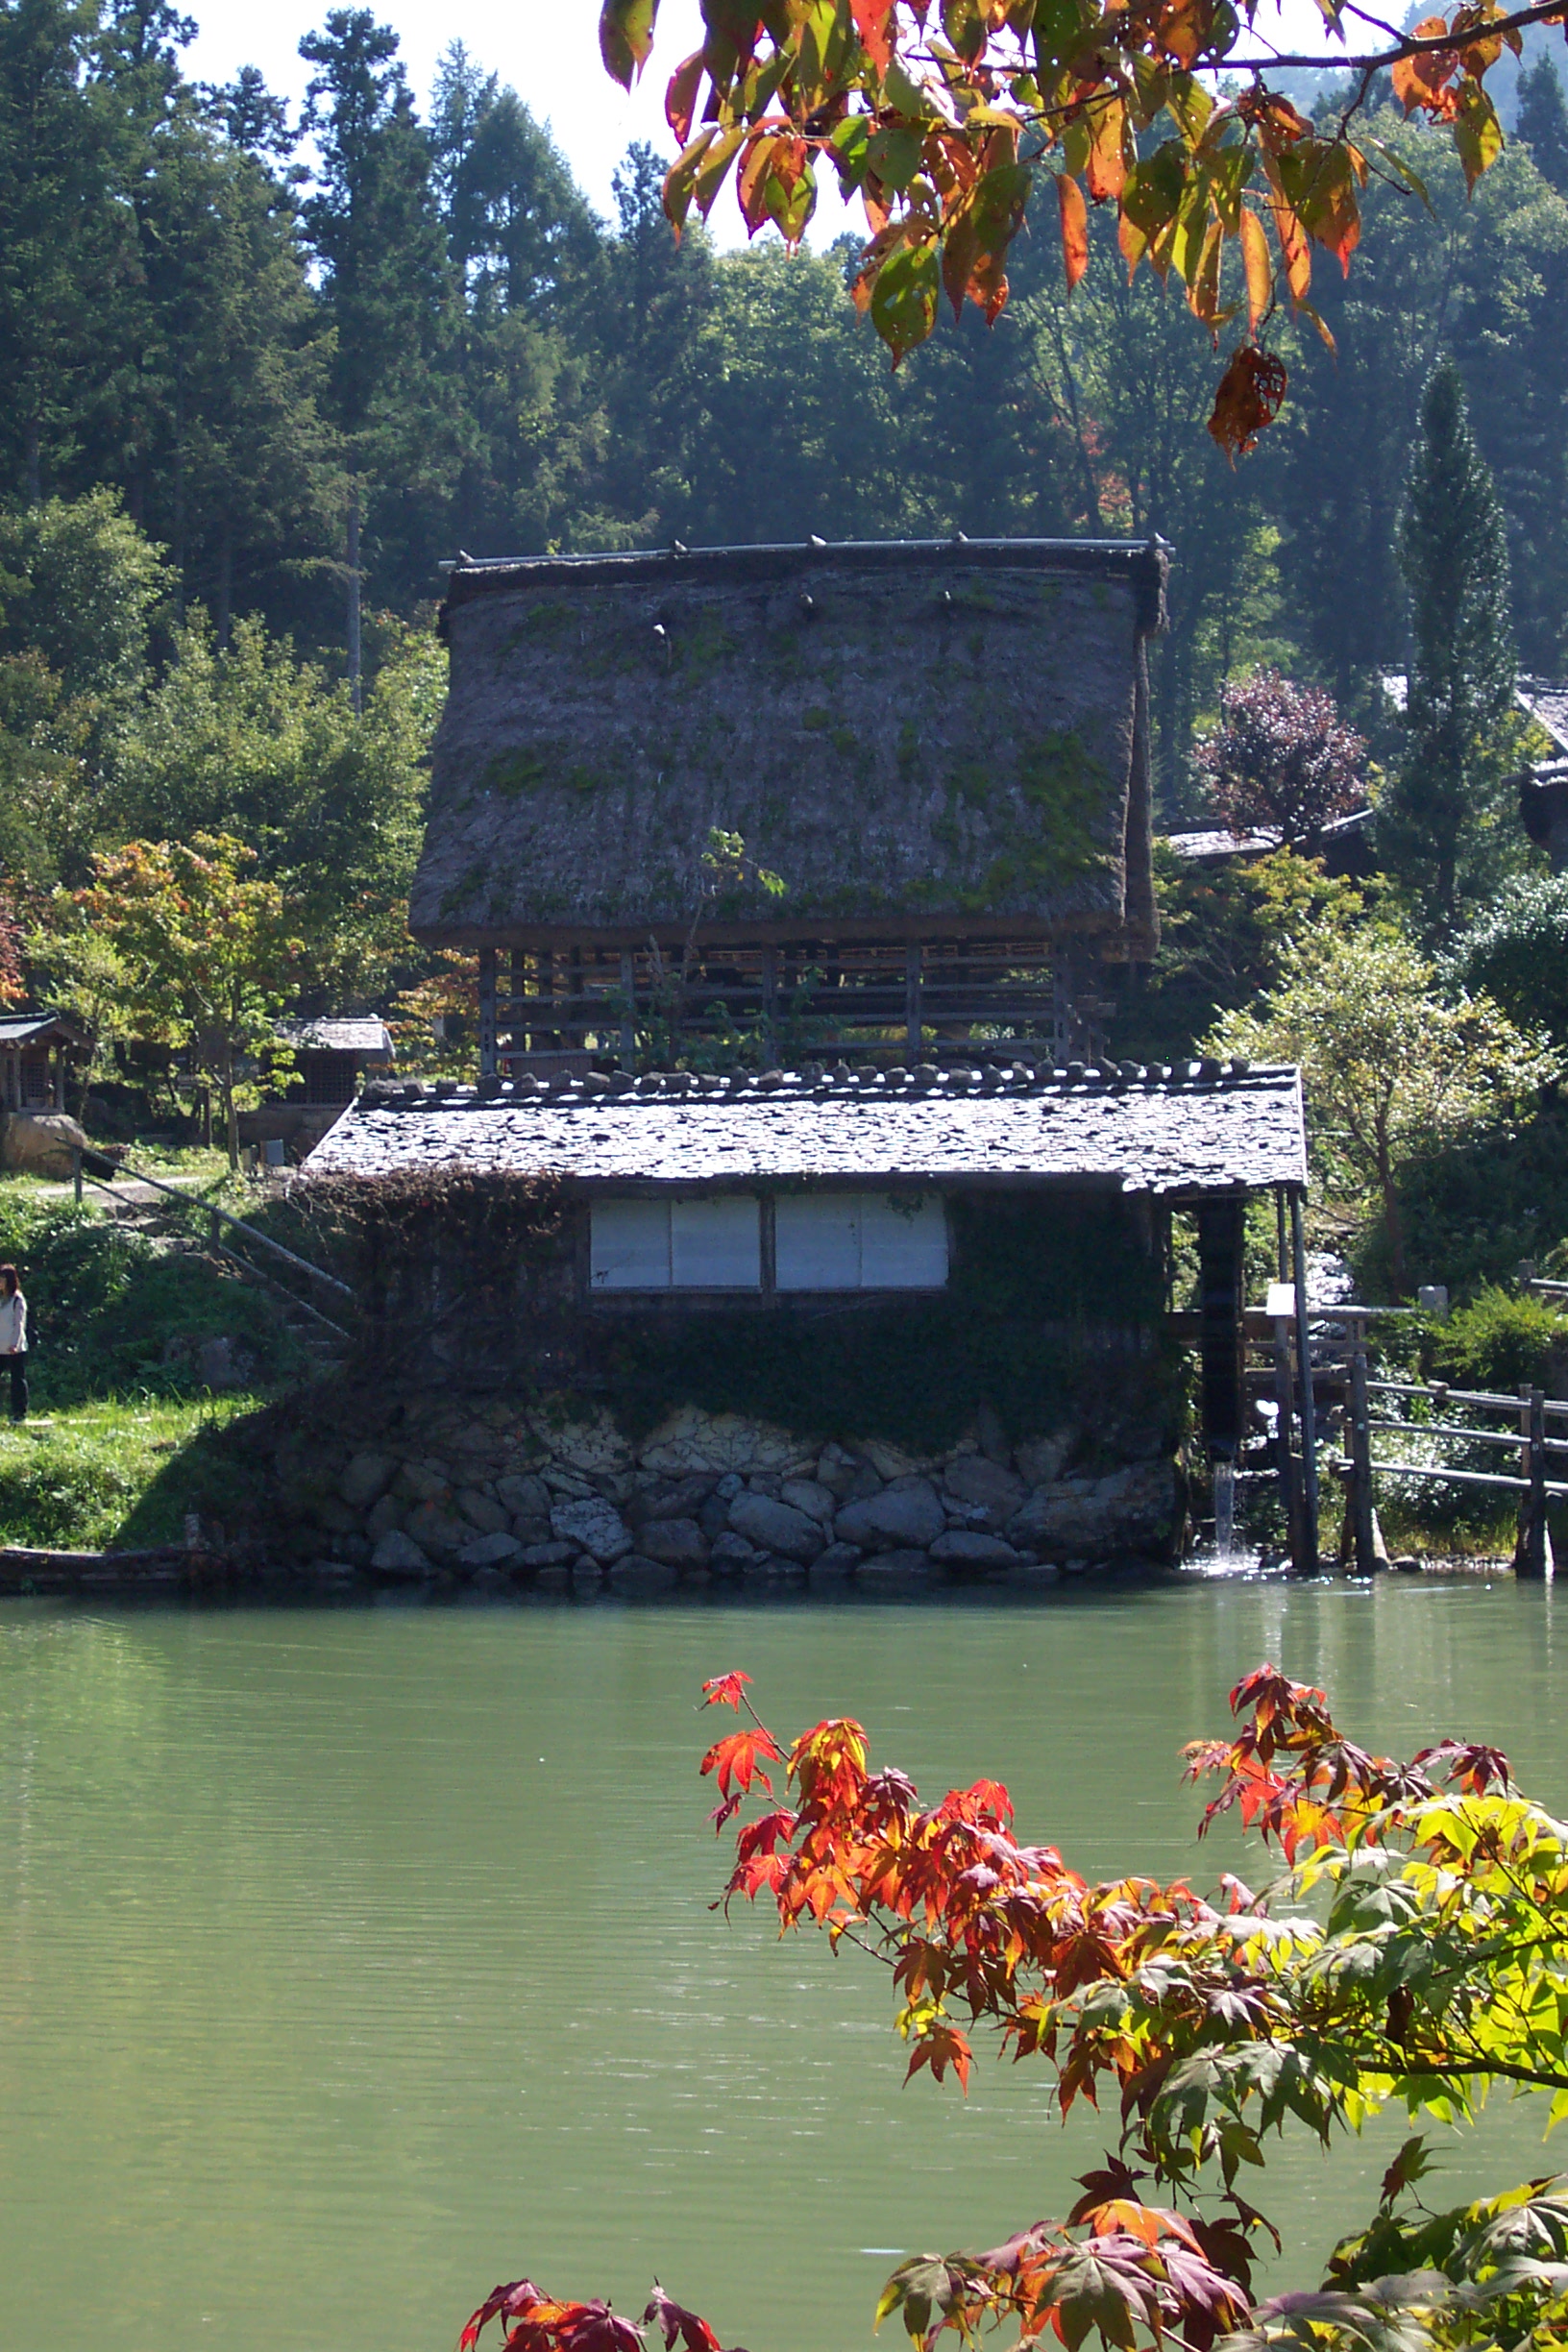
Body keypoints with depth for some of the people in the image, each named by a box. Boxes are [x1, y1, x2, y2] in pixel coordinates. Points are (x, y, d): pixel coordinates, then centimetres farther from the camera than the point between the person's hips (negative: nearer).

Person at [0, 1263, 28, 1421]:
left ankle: (20, 1413, 3)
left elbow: (19, 1324, -10)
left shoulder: (17, 1300, -5)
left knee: (18, 1380, -1)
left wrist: (14, 1344, -19)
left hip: (16, 1349, -6)